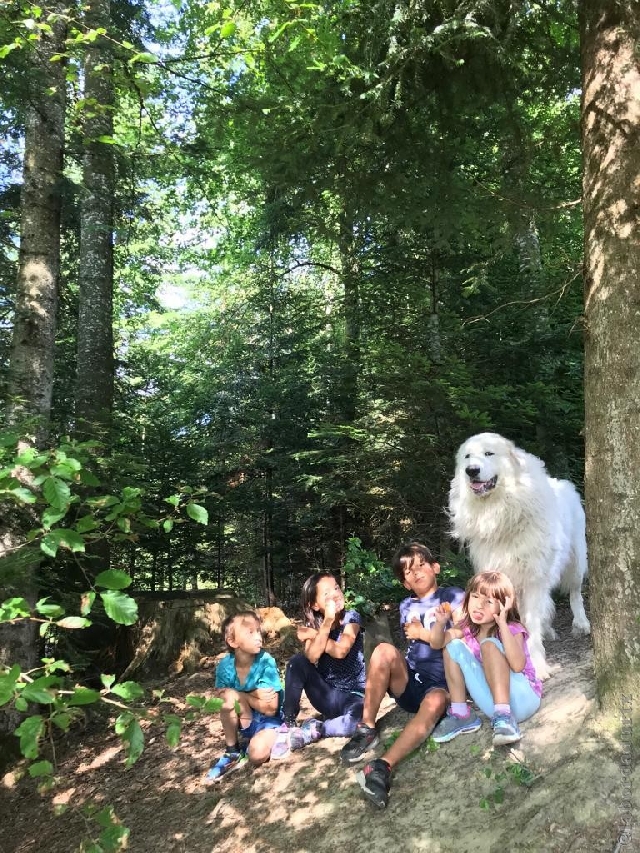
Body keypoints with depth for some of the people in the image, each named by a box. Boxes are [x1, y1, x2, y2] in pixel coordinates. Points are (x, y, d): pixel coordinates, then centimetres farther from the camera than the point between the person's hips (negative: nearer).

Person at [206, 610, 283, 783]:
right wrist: (254, 695, -24)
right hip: (242, 720, 4)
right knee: (228, 699, -26)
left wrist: (241, 696, -23)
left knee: (257, 754, -32)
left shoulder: (266, 662, -23)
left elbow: (270, 708, -25)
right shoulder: (225, 665, -13)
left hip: (268, 720, -4)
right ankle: (232, 752, -7)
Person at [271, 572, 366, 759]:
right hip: (327, 696, 3)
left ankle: (314, 730, -11)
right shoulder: (312, 625, -1)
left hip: (354, 695, -2)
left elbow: (340, 652, -23)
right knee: (298, 661, -24)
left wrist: (314, 634, -19)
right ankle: (288, 724, -13)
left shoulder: (351, 617, -7)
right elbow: (312, 657, -22)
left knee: (355, 721, -38)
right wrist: (327, 622, -29)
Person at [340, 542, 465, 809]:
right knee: (385, 650, -27)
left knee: (434, 703, -38)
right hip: (409, 680, 3)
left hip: (441, 683, -3)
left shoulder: (455, 597, 9)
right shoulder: (407, 607, 18)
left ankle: (383, 766, -48)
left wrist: (421, 632, -4)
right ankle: (366, 730, -19)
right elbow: (436, 642, 4)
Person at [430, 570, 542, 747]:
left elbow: (518, 665, -35)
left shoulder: (513, 629, -15)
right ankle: (460, 715, -6)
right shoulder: (468, 627, 1)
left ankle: (505, 717, -30)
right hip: (494, 703, 5)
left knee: (489, 644, -27)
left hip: (521, 698, -5)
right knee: (454, 645, -10)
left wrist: (502, 623, -38)